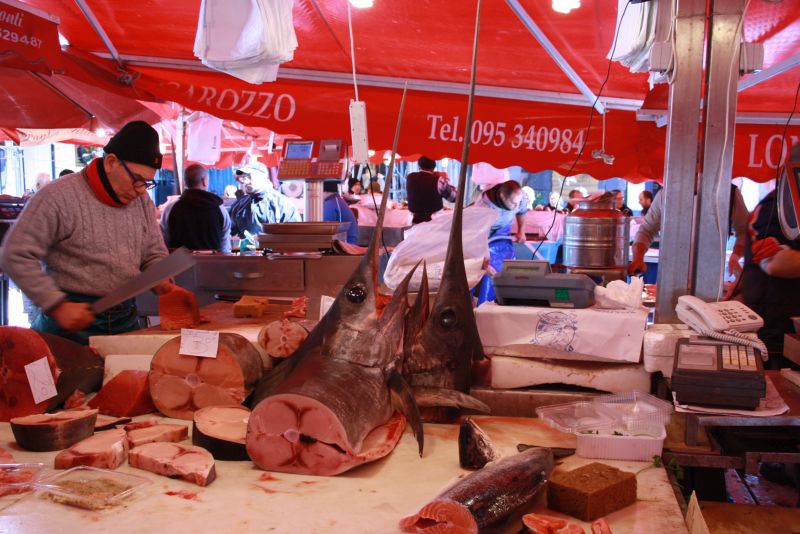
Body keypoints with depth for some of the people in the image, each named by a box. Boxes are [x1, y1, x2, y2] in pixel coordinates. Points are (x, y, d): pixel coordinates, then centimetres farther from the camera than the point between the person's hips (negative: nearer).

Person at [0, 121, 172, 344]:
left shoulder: (142, 201, 3)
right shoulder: (58, 197, -15)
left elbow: (154, 254, 11)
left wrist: (162, 283, -10)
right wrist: (57, 305, -19)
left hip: (125, 319, 5)